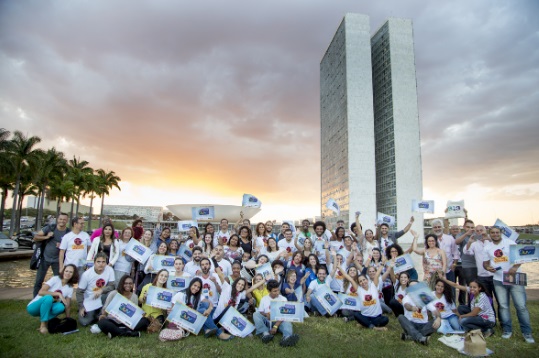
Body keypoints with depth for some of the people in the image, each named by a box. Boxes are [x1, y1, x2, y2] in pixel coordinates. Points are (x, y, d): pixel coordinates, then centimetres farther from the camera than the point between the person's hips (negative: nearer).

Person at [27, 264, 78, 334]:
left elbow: (67, 306, 2)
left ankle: (44, 321, -7)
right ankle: (43, 325, -21)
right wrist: (58, 294, -26)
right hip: (33, 307, -3)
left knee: (60, 307, -30)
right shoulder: (55, 279, -12)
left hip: (47, 308, 3)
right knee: (48, 298, -35)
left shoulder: (70, 288, 0)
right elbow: (41, 292, -22)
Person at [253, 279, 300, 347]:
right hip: (267, 321, 2)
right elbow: (259, 312, 9)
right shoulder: (264, 299, 10)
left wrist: (275, 326, -22)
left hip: (279, 321, -2)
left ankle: (287, 337, -67)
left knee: (287, 322, -35)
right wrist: (266, 314, -15)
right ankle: (265, 333, -40)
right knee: (255, 314, -23)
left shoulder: (283, 299, 3)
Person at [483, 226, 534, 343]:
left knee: (521, 306, -3)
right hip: (499, 280, 3)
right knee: (503, 306, 7)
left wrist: (515, 267, -21)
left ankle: (527, 332, 9)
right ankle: (507, 330, 19)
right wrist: (488, 267, -10)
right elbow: (485, 263, 13)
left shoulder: (509, 243, -3)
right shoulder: (487, 248, 8)